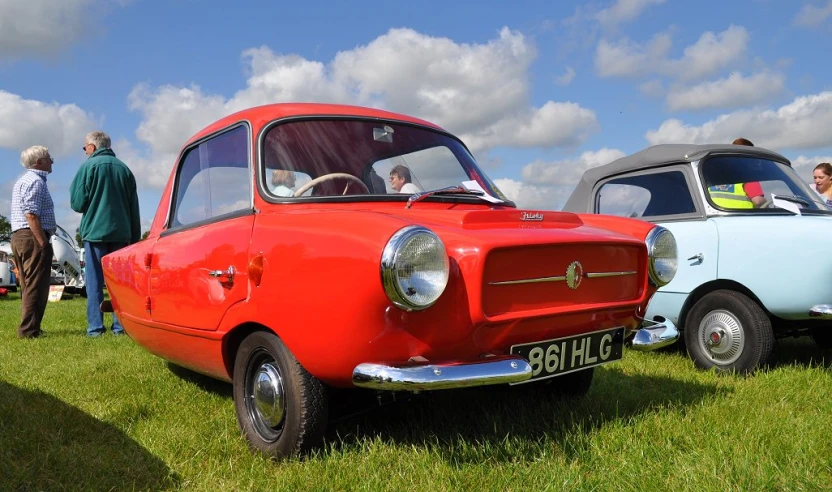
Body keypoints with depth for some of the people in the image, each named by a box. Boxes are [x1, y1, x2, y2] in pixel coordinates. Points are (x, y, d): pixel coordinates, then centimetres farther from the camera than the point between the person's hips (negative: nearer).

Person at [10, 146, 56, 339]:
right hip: (33, 238, -10)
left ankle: (28, 328, 19)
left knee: (29, 286, 14)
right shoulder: (35, 181, -10)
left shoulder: (23, 181, 23)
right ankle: (29, 330, -9)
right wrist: (44, 243, -20)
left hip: (18, 237, 10)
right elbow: (31, 215, -20)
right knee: (36, 286, -8)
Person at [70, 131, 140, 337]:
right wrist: (135, 238, 16)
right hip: (121, 233, 4)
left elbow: (77, 203, -6)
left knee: (95, 282, 2)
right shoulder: (124, 169, 11)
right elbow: (134, 208, 12)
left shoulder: (88, 166, -3)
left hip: (95, 231, -3)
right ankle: (120, 326, 6)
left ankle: (95, 327, 1)